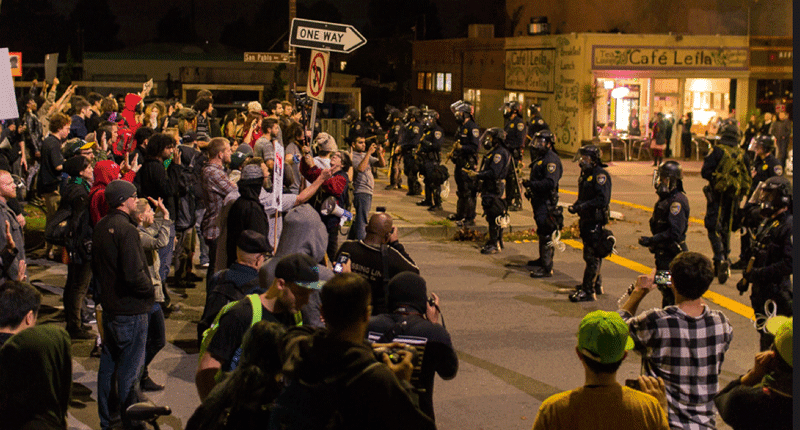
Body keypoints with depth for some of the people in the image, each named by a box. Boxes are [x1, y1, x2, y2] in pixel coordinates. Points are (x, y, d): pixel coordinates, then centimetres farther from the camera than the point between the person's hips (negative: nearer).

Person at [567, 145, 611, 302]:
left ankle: (588, 291, -5)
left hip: (595, 220, -10)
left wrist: (582, 206, -27)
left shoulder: (600, 175, -16)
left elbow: (603, 199, -25)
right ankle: (596, 284, 32)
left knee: (592, 256, -7)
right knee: (592, 255, 19)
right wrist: (575, 206, 6)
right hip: (586, 219, 10)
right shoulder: (586, 173, 14)